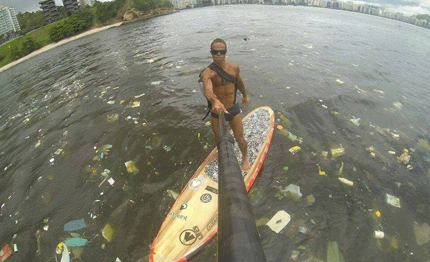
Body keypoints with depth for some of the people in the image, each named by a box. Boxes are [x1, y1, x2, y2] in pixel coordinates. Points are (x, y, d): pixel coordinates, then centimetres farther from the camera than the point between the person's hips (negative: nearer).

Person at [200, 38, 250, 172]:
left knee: (239, 138, 8)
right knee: (218, 138, 19)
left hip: (233, 110, 1)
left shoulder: (234, 68, -7)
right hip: (216, 112, -1)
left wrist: (244, 96, 30)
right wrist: (215, 101, -64)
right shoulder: (207, 73, -21)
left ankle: (245, 158, 39)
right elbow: (207, 90, -42)